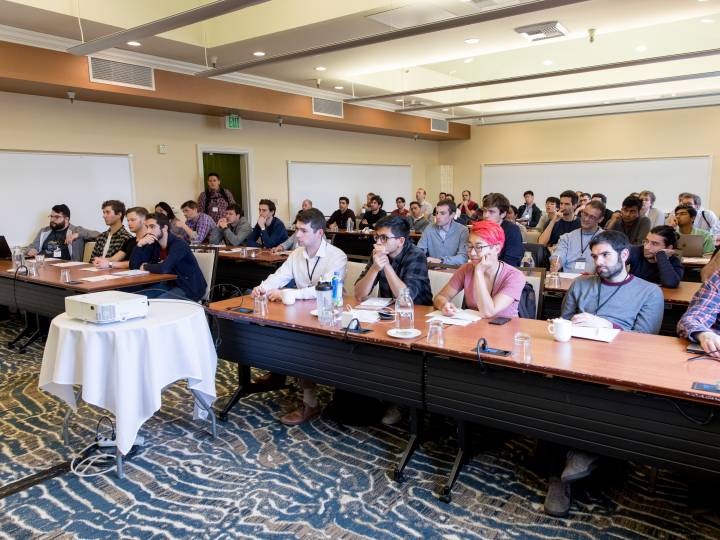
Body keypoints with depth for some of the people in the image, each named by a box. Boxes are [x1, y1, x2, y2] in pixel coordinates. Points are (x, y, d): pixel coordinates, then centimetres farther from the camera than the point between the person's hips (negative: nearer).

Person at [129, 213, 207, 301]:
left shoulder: (178, 244, -22)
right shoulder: (153, 244, 2)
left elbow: (163, 268, -34)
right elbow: (134, 266, 0)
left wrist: (145, 267, -13)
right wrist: (140, 244, -15)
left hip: (190, 288, -8)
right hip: (171, 284, 8)